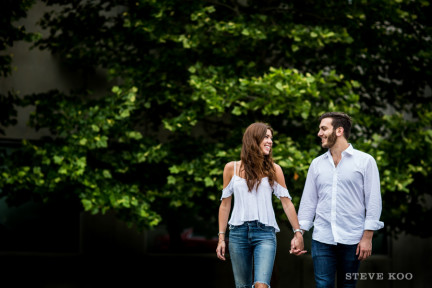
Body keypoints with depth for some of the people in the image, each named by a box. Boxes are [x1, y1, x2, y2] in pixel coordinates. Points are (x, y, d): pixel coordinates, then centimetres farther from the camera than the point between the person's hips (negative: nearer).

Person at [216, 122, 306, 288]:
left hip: (265, 232, -1)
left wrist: (298, 233, -1)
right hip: (238, 231, 1)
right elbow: (225, 204, 10)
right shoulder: (232, 168, 7)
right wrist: (221, 237, 6)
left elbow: (286, 203, 5)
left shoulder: (273, 169, 5)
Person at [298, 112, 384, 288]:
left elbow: (373, 201, -2)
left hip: (352, 240, -2)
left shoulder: (365, 161, 1)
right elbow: (308, 201, 14)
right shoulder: (317, 164, 12)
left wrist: (367, 237, -7)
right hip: (322, 239, 2)